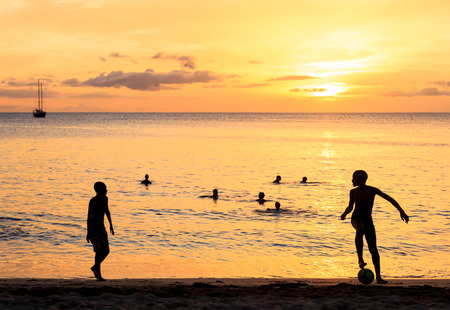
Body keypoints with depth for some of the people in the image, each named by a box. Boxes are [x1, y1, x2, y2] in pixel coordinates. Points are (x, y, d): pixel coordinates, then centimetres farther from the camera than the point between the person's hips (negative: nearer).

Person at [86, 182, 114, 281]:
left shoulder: (105, 198, 7)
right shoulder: (93, 201, -14)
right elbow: (89, 216, -15)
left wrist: (111, 225, 24)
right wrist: (88, 232, -18)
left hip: (101, 227, 8)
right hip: (93, 227, -8)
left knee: (106, 250, 6)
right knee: (100, 250, -14)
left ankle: (95, 267, 24)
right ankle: (98, 274, -7)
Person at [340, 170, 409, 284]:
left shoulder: (372, 190, -4)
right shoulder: (353, 192, 5)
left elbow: (390, 199, -3)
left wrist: (401, 211, -9)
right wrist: (344, 214, -4)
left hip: (368, 220, 0)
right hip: (356, 218, 0)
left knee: (373, 249, -5)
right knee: (360, 230, -39)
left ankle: (378, 277, 1)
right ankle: (360, 259, -34)